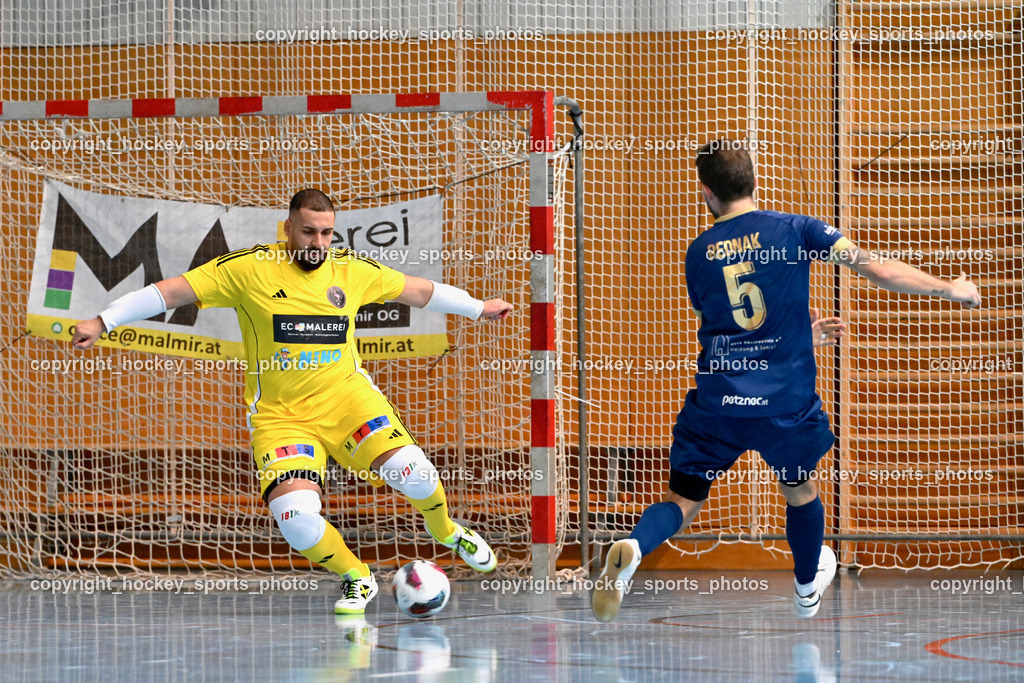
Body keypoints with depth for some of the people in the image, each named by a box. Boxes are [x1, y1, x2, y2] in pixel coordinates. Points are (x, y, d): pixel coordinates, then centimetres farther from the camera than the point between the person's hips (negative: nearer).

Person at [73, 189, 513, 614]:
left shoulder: (353, 271, 3)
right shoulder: (250, 269, -7)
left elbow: (418, 290, 19)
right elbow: (172, 292, -6)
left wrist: (478, 308, 29)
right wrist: (103, 322, -12)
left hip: (346, 396, 2)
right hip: (279, 415, -2)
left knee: (411, 470, -22)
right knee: (295, 515, -25)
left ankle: (446, 532, 14)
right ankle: (356, 580, 5)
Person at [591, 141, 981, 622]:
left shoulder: (698, 253, 6)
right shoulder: (795, 231, -4)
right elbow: (876, 269, -10)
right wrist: (950, 289, 1)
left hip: (716, 401, 1)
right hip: (786, 403, -1)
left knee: (682, 503, 7)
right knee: (799, 488, 26)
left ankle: (632, 549, -25)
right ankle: (807, 590, 47)